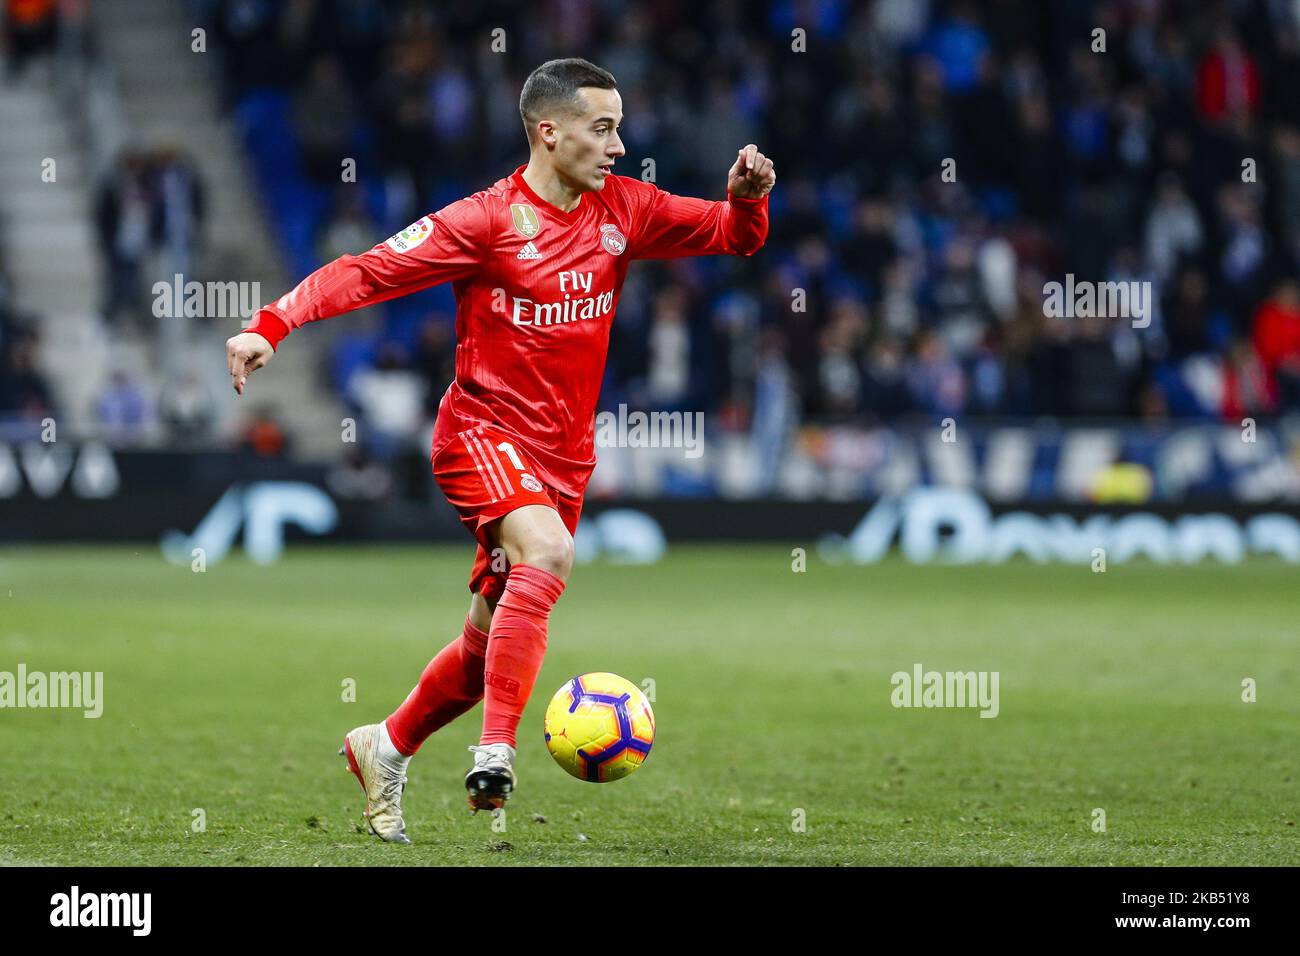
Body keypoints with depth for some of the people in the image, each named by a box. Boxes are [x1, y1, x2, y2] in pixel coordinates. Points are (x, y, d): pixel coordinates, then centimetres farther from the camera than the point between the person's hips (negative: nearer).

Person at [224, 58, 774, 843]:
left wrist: (748, 197, -10)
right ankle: (495, 756, -35)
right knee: (549, 551, -34)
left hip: (563, 455, 6)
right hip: (484, 432, -6)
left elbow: (734, 235, 13)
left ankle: (386, 750, 32)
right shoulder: (488, 220, -12)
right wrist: (272, 325, -26)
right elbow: (366, 272, -14)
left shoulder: (624, 210, 4)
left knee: (490, 644, 9)